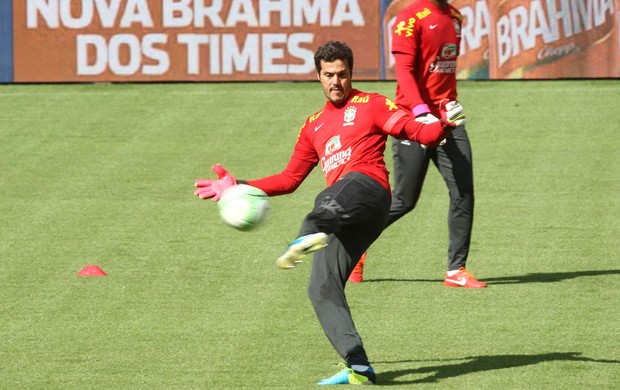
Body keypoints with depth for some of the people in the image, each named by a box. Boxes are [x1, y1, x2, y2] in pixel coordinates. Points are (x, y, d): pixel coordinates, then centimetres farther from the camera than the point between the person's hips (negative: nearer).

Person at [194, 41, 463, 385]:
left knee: (330, 203, -41)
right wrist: (239, 187, 28)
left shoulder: (370, 105, 15)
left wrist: (444, 125, -17)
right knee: (322, 288, -7)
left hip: (367, 186, -7)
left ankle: (310, 235, -76)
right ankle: (358, 368, -12)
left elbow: (417, 131, 4)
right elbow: (290, 179, 35)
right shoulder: (314, 125, 32)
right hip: (343, 216, 7)